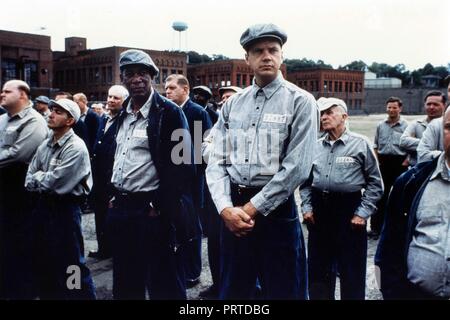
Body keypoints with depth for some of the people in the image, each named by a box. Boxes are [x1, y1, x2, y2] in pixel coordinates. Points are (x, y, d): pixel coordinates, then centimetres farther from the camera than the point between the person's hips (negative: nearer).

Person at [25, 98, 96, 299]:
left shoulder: (76, 148, -18)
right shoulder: (45, 145, 7)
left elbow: (54, 182, -21)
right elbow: (29, 181, 5)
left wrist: (38, 177, -3)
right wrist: (44, 177, -13)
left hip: (65, 209, -8)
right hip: (43, 207, 8)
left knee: (70, 265, 0)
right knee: (43, 262, 18)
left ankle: (83, 295, 17)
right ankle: (48, 295, 35)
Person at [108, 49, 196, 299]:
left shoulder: (169, 112, -11)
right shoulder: (123, 113, 12)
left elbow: (183, 165, -16)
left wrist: (159, 206, -16)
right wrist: (115, 196, 12)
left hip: (154, 213, -7)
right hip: (122, 209, 7)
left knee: (164, 286, 6)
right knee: (125, 284, 19)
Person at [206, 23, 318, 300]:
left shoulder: (300, 102, -5)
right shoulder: (232, 104, 9)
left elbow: (297, 167, -13)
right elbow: (217, 161, 4)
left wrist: (252, 208, -13)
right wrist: (227, 208, -11)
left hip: (277, 209, -4)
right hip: (233, 210, 4)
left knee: (282, 290, 7)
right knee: (232, 291, 16)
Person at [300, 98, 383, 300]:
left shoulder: (360, 144, -4)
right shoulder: (316, 147, 8)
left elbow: (375, 183, -3)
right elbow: (306, 181, 16)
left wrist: (363, 213, -8)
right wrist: (306, 207, 7)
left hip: (349, 210, -4)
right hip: (319, 210, 4)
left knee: (352, 272, 6)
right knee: (318, 270, 15)